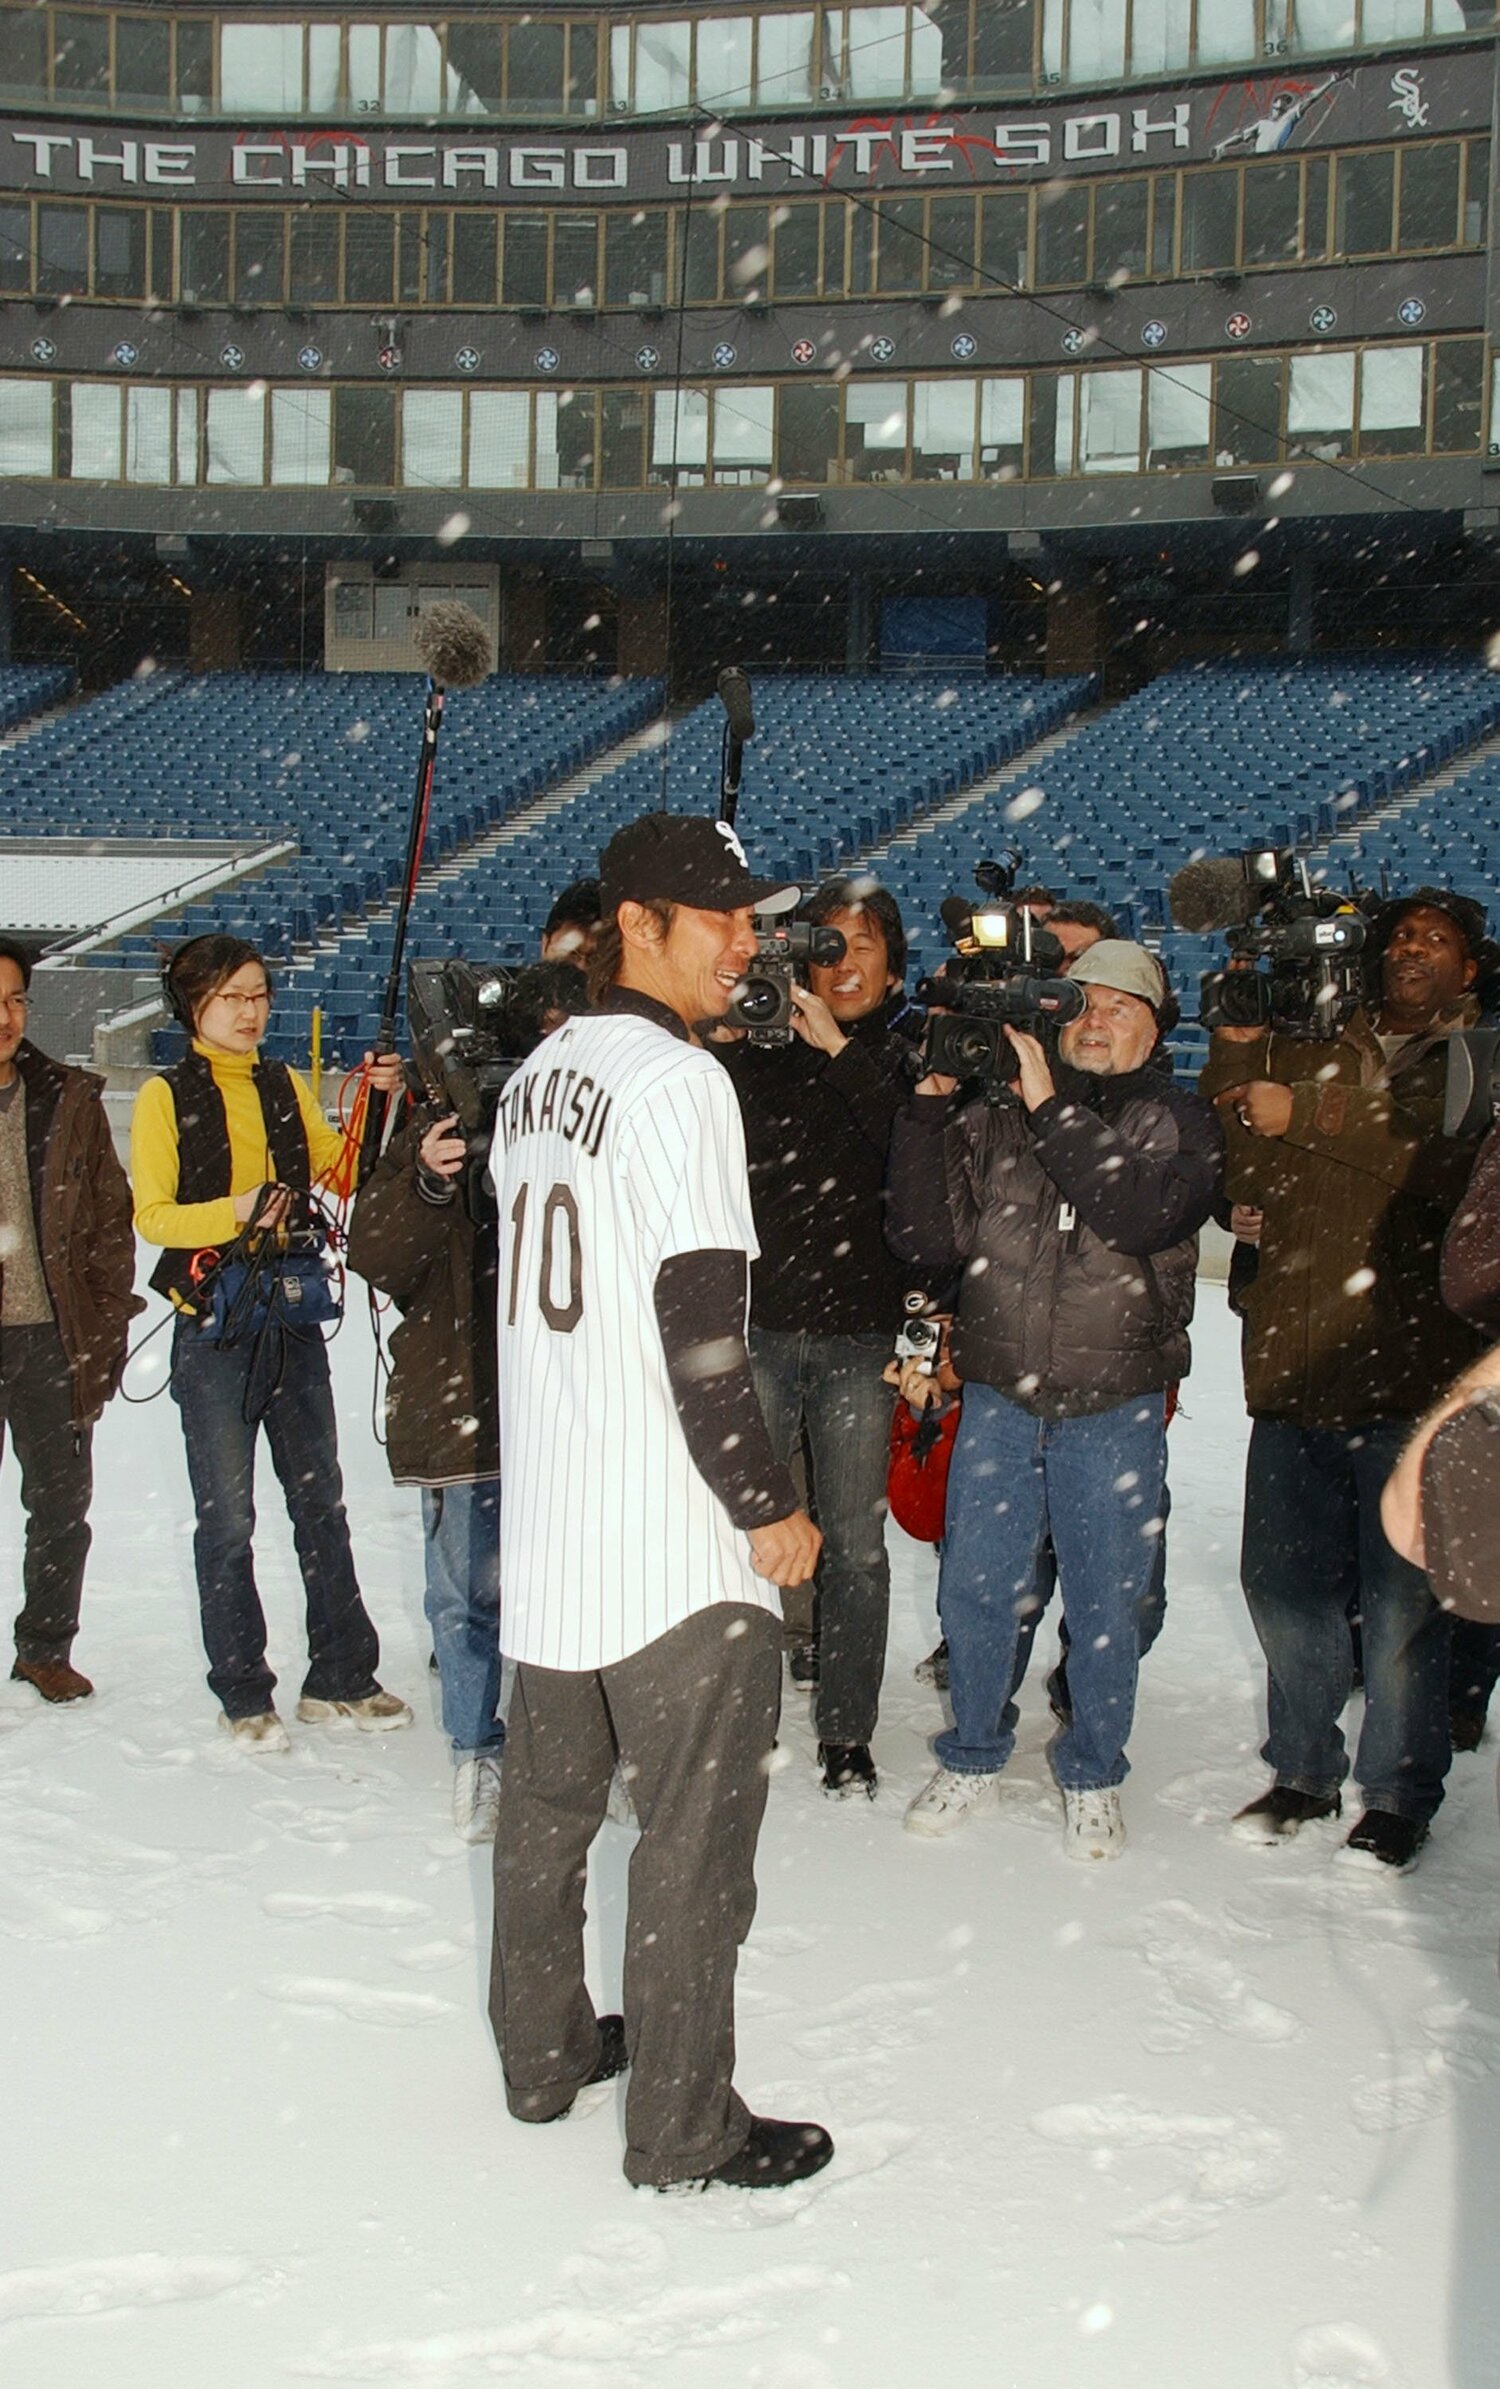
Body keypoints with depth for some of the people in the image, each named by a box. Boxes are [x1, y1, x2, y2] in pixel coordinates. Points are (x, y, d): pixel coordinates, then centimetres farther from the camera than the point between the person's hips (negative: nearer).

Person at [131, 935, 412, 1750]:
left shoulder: (285, 1086, 11)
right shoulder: (166, 1096, -2)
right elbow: (152, 1216, -9)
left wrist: (377, 1104, -8)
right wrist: (235, 1211, -24)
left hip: (294, 1322, 4)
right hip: (214, 1327, -4)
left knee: (322, 1504, 9)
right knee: (226, 1517, 2)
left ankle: (339, 1679, 20)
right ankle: (242, 1694, 14)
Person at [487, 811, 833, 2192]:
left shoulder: (536, 1079, 10)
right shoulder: (679, 1081, -16)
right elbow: (701, 1330, -20)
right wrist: (768, 1504, -11)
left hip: (545, 1529, 9)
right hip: (676, 1544, -9)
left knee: (549, 1802, 20)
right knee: (697, 1826, 3)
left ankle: (546, 2050, 36)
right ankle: (683, 2127, 12)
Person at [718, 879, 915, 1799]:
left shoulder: (907, 1063, 5)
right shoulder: (757, 1051, 6)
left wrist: (840, 1048, -18)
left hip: (863, 1340, 0)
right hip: (761, 1329, 0)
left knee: (856, 1545, 3)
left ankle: (848, 1732, 17)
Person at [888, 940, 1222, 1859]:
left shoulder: (1180, 1122, 1)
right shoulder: (992, 1122, 6)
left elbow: (1139, 1216, -19)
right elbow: (929, 1239, -2)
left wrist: (1049, 1109, -20)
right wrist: (929, 1107, -9)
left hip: (1116, 1412, -2)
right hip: (999, 1400, 2)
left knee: (1106, 1604, 8)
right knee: (975, 1589, 8)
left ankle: (1093, 1776, 28)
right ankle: (975, 1756, 30)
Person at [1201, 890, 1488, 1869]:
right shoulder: (1309, 1058, 15)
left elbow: (1461, 1169, -14)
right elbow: (1243, 1181, 5)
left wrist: (1309, 1116, -14)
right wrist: (1238, 1049, -5)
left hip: (1414, 1378, -3)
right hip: (1295, 1369, 4)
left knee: (1403, 1601, 0)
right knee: (1286, 1584, 10)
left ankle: (1399, 1795, 17)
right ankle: (1304, 1771, 28)